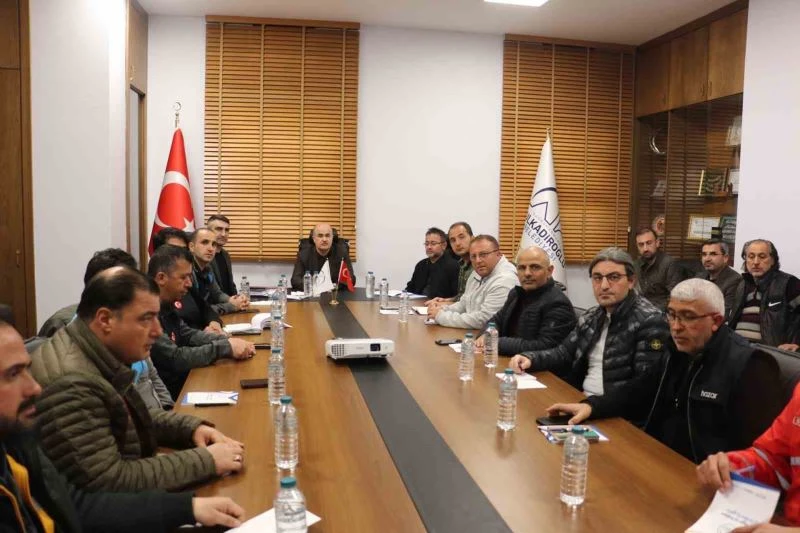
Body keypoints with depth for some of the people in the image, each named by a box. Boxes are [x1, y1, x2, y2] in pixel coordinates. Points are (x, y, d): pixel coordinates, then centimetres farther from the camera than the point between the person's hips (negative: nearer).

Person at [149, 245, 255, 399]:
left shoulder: (164, 305, 5)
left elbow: (188, 334, 14)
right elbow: (174, 358, -24)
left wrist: (229, 341, -3)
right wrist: (226, 347, -18)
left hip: (180, 381, 8)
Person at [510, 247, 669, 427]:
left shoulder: (650, 321, -11)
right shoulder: (591, 317, 13)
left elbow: (646, 385, -19)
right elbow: (564, 353, 19)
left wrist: (595, 404, -28)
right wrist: (530, 358, -1)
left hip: (621, 417, -7)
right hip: (581, 403, 7)